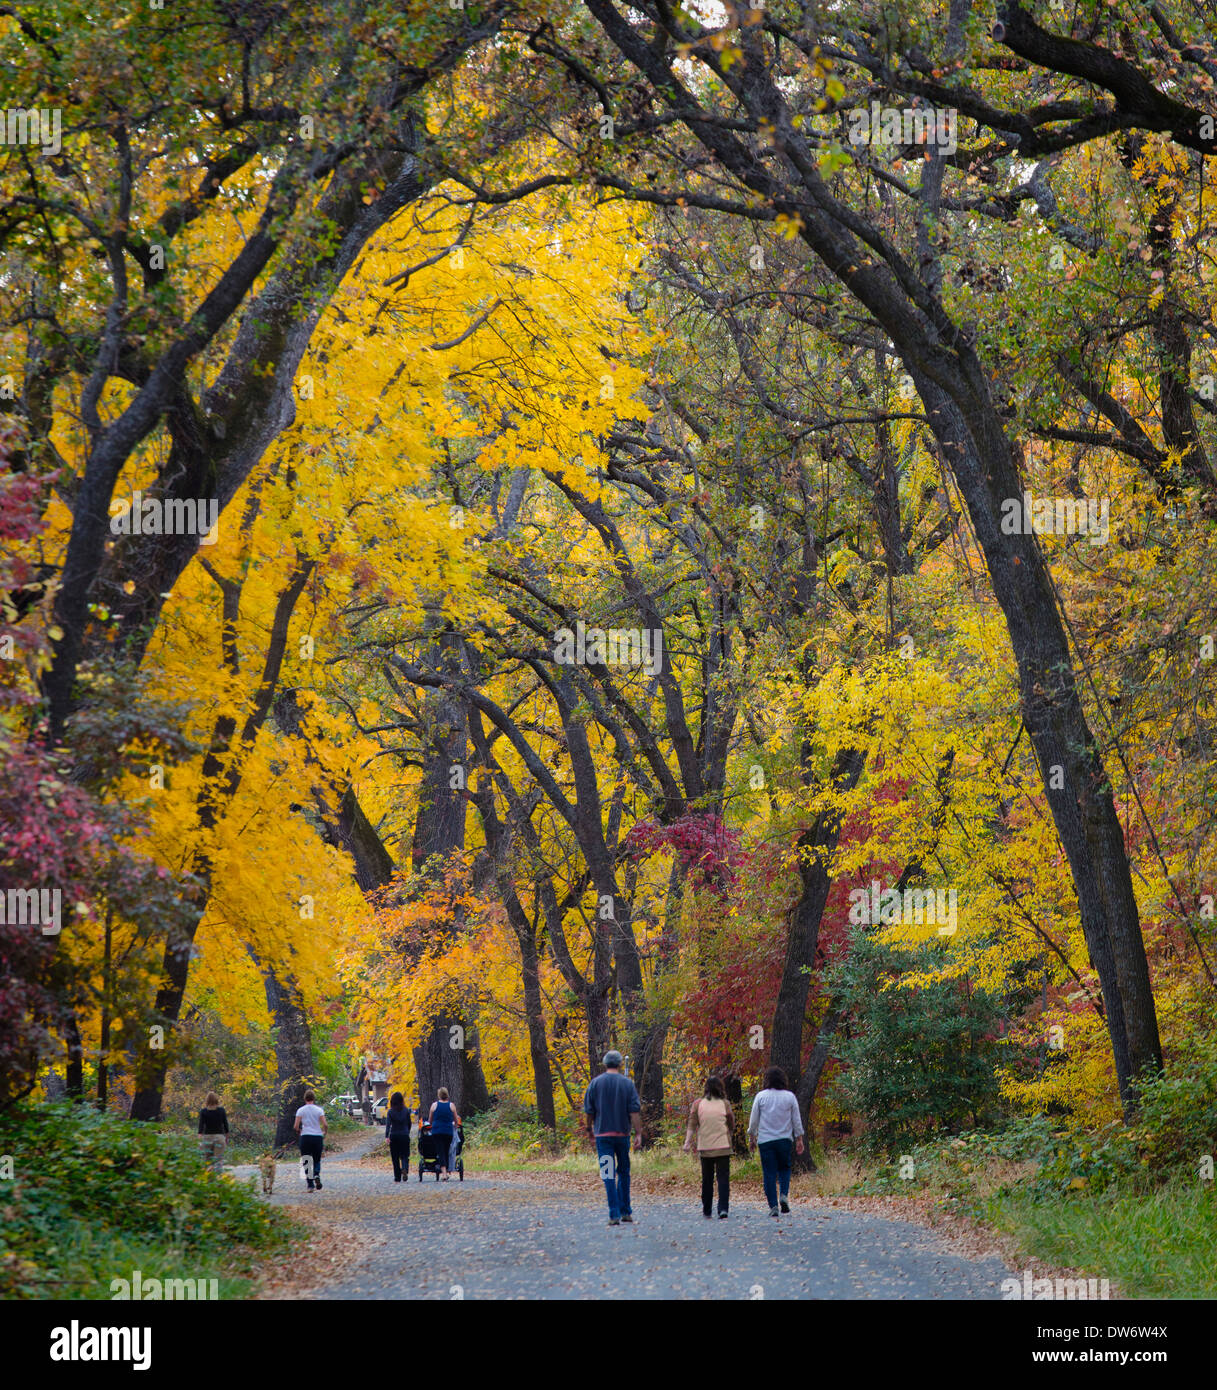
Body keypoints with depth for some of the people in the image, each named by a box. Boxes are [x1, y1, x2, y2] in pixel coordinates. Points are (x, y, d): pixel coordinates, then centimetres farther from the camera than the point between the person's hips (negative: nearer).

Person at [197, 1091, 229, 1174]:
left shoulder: (203, 1111, -4)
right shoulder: (221, 1110, -2)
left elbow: (201, 1126, -10)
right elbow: (225, 1124, 2)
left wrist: (199, 1140, -11)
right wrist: (227, 1137, 15)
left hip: (207, 1136, 0)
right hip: (219, 1136, 0)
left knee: (208, 1160, 14)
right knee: (218, 1160, -2)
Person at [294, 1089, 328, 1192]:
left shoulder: (301, 1110, 0)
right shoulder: (319, 1110, 0)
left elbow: (295, 1127, -6)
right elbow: (325, 1125, -8)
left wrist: (299, 1132, 15)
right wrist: (325, 1133, 12)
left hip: (305, 1137, -1)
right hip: (318, 1137, 1)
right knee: (317, 1160, 15)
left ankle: (310, 1184, -3)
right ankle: (317, 1174, -15)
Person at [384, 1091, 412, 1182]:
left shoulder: (390, 1112, -5)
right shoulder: (406, 1110, 0)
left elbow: (388, 1124, -15)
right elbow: (409, 1123, 7)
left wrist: (387, 1136, -21)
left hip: (394, 1136, -1)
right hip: (404, 1136, 1)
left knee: (395, 1157, 8)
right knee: (404, 1155, 5)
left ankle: (397, 1178, 10)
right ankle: (405, 1168, -26)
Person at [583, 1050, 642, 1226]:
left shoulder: (596, 1083, 0)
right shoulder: (628, 1084, -1)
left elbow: (588, 1111, 3)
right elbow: (635, 1112, -5)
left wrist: (589, 1128, 18)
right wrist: (638, 1134, -4)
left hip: (602, 1134, -1)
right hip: (623, 1134, 1)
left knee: (609, 1175, -3)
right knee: (623, 1172, 15)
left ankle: (614, 1215, -10)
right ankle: (626, 1211, 16)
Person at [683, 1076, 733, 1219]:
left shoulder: (698, 1104, 2)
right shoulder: (725, 1103, 1)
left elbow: (692, 1125, -3)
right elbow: (732, 1125, 5)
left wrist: (687, 1142, -4)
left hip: (705, 1148, 2)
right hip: (723, 1147, -2)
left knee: (707, 1179, 12)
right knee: (723, 1178, -2)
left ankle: (706, 1211, 17)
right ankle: (723, 1209, -16)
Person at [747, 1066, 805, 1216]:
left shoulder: (761, 1096, -3)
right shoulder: (790, 1097, -1)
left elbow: (754, 1120, 2)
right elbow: (797, 1121, 3)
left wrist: (752, 1138, 13)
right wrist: (799, 1140, 11)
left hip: (765, 1140, -1)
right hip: (784, 1139, 1)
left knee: (769, 1173, 3)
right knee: (784, 1169, 17)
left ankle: (773, 1206, -1)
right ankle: (784, 1195, -6)